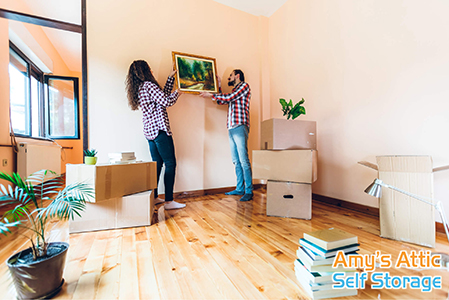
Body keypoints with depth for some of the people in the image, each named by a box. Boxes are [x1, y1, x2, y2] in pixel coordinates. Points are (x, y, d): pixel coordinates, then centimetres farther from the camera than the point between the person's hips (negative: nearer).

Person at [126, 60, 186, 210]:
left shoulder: (139, 88, 19)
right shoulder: (149, 85, -9)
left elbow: (163, 94, 23)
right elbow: (166, 101, -16)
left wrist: (171, 77, 27)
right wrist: (177, 93, 3)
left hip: (150, 132, 10)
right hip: (160, 130, -10)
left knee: (157, 164, 15)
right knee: (170, 164, -6)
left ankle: (154, 197, 24)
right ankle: (169, 201, -3)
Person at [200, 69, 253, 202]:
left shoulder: (244, 86, 5)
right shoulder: (234, 91, 30)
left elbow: (229, 97, -8)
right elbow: (221, 102, 33)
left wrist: (211, 95, 1)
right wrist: (219, 87, 33)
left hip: (240, 127, -8)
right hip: (231, 129, 8)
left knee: (244, 160, -11)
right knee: (236, 161, 6)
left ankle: (248, 191, -7)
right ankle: (239, 189, 12)